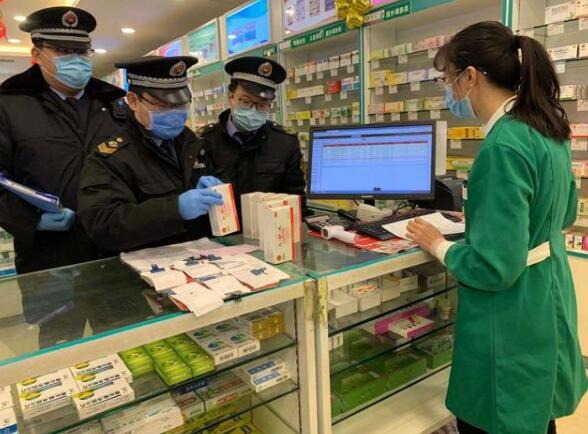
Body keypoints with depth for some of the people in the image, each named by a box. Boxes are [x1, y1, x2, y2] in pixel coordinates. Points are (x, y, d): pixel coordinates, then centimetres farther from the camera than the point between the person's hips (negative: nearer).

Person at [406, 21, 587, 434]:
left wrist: (439, 246, -11)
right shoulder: (547, 126, 2)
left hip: (510, 320, -9)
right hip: (546, 301, 9)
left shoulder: (504, 146, -27)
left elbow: (494, 267, -27)